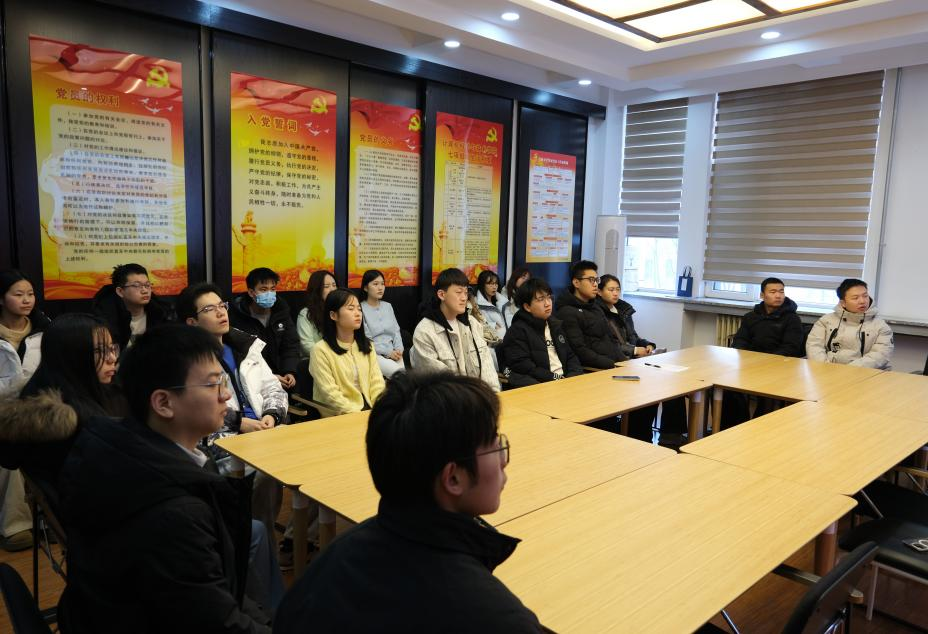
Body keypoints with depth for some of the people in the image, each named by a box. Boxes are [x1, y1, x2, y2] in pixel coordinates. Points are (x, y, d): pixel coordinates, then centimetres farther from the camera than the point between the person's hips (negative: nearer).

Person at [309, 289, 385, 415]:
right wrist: (358, 415, -20)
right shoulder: (321, 350, -6)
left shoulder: (367, 346, 12)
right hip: (338, 416, -5)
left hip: (369, 409, 5)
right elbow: (331, 394, -12)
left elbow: (377, 384, 5)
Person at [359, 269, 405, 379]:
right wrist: (388, 352, -13)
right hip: (374, 354, -5)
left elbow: (396, 331, 14)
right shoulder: (360, 309, -3)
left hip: (394, 353, 5)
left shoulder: (388, 306, 17)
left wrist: (399, 350, -5)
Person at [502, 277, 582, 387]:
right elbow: (522, 367, -11)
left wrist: (573, 378, 1)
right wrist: (555, 378, -15)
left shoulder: (555, 325, 21)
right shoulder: (517, 331, -2)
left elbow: (570, 356, 22)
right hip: (539, 385, -6)